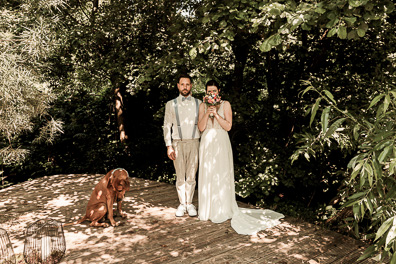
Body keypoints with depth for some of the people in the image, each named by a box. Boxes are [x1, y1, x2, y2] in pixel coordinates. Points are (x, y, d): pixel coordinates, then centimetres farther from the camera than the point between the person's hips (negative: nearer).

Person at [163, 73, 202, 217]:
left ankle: (189, 203, 18)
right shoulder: (171, 104, 5)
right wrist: (168, 146, -4)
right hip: (178, 143, 0)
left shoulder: (198, 103, 7)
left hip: (194, 143, 1)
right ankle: (182, 204, 18)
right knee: (180, 176, 5)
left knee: (191, 176, 4)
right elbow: (167, 126, 4)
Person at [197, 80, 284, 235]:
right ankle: (207, 209, 17)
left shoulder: (225, 105, 2)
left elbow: (228, 126, -6)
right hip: (207, 143, 3)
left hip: (221, 143, -3)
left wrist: (216, 114, -14)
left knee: (221, 176, -3)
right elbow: (201, 127, 0)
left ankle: (222, 210, 10)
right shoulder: (202, 106, 9)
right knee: (206, 175, 5)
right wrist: (207, 113, -13)